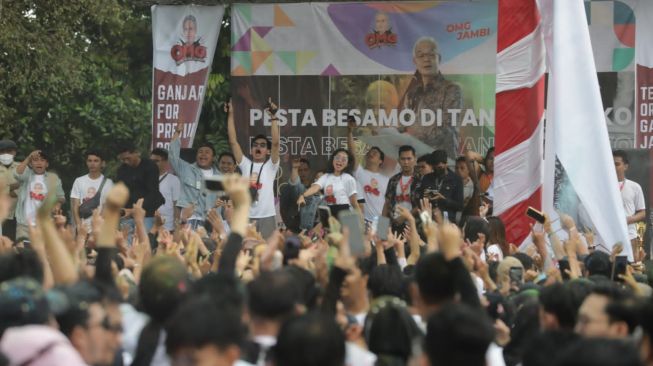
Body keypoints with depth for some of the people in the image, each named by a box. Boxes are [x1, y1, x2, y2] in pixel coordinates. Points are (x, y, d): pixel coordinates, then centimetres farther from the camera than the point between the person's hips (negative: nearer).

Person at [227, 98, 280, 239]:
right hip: (246, 217, 2)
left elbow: (275, 143, -9)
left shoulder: (270, 166, 5)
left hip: (266, 217, -2)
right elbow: (233, 141, 5)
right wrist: (230, 115, 0)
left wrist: (274, 117, -15)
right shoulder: (246, 165, 11)